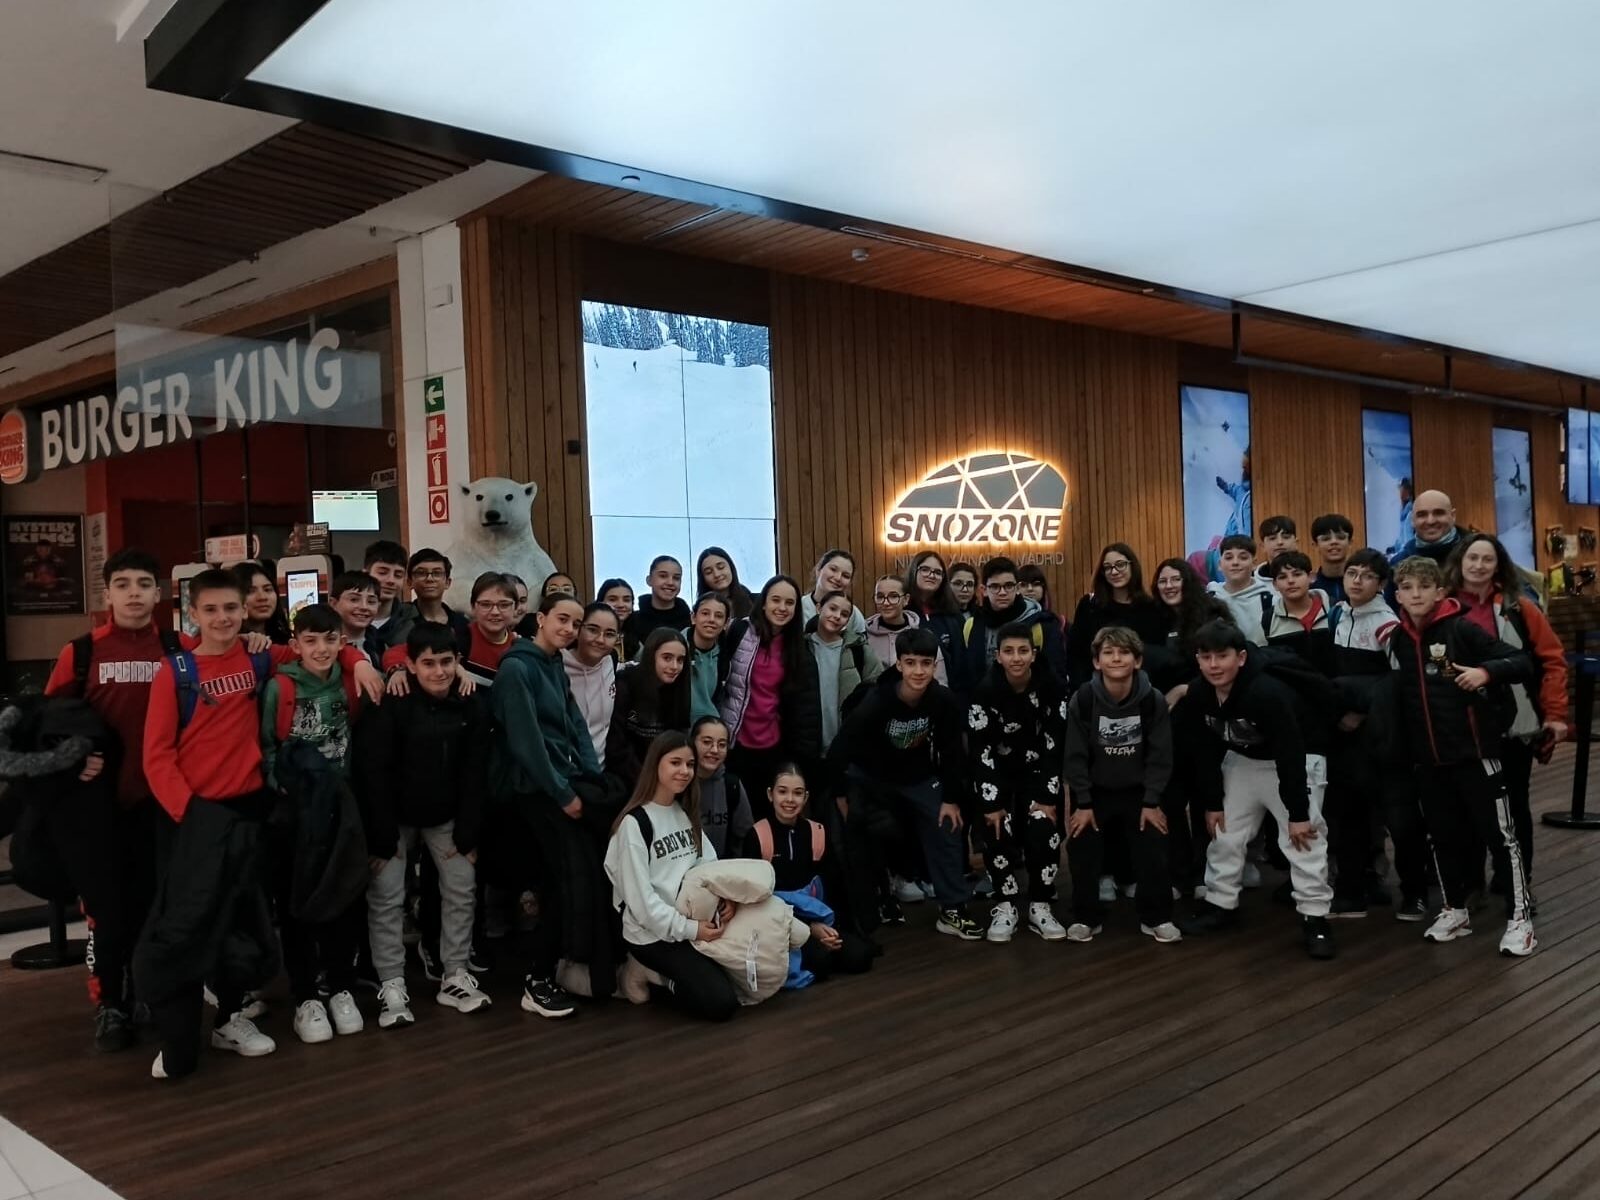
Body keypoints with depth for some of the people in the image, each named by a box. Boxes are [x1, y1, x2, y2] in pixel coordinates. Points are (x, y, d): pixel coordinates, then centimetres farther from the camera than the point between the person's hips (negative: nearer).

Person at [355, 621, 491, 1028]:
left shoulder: (471, 708, -8)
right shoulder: (392, 706, -20)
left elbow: (475, 775, -4)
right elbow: (373, 772, -19)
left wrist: (467, 834, -6)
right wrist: (383, 836, -19)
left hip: (447, 816, 4)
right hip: (395, 815, -3)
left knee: (462, 891, 4)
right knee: (386, 897, -5)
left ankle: (455, 978, 15)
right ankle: (391, 987, 4)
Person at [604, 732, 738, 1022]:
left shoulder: (686, 813, 12)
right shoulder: (635, 822, -14)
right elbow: (640, 896, -18)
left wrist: (724, 897, -14)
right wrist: (687, 929, -19)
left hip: (696, 921, 8)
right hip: (653, 934, -8)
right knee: (721, 1002, -18)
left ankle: (678, 974, 14)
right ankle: (657, 977, 4)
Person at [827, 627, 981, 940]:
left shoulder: (944, 701, -25)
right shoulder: (875, 703, -33)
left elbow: (952, 752, -10)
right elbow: (838, 751, -24)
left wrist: (952, 798, -6)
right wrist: (841, 797, -14)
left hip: (920, 776, 3)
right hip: (871, 777, -2)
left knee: (947, 831, -4)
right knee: (864, 841, -4)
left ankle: (952, 911, 7)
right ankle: (864, 913, 14)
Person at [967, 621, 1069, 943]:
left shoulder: (1050, 689, -15)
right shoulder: (985, 692, -18)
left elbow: (1056, 746, -13)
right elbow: (980, 751, -18)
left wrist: (1049, 797, -15)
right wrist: (991, 803, -21)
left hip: (1038, 772, 1)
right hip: (998, 773, -1)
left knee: (1043, 829, -16)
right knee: (999, 832, -16)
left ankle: (1040, 906, -1)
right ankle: (1005, 906, 0)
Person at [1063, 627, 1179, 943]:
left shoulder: (1153, 700, -14)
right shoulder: (1083, 699, -16)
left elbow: (1160, 756, -7)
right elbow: (1076, 756, -10)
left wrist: (1151, 802, -10)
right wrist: (1083, 804, -12)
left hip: (1138, 790, 0)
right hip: (1095, 790, 0)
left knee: (1153, 845, -11)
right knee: (1080, 844, -11)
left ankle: (1156, 917, 9)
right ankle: (1085, 917, 7)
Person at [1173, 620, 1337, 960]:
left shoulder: (1267, 694, -36)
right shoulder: (1198, 695, -17)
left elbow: (1290, 757, -32)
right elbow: (1204, 752, -5)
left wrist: (1298, 813, -27)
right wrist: (1212, 802, -1)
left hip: (1298, 760, -6)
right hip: (1242, 761, 6)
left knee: (1302, 839, -12)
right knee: (1224, 834, 9)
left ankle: (1315, 919, -3)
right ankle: (1220, 904, 24)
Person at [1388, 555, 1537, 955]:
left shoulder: (1462, 629, -9)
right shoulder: (1398, 638, 6)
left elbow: (1523, 663, -12)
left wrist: (1486, 671, -30)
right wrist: (1403, 749, 4)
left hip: (1474, 751, -5)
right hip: (1427, 758, 5)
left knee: (1498, 834, 2)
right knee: (1443, 835, 15)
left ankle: (1519, 918, 12)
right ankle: (1455, 910, 30)